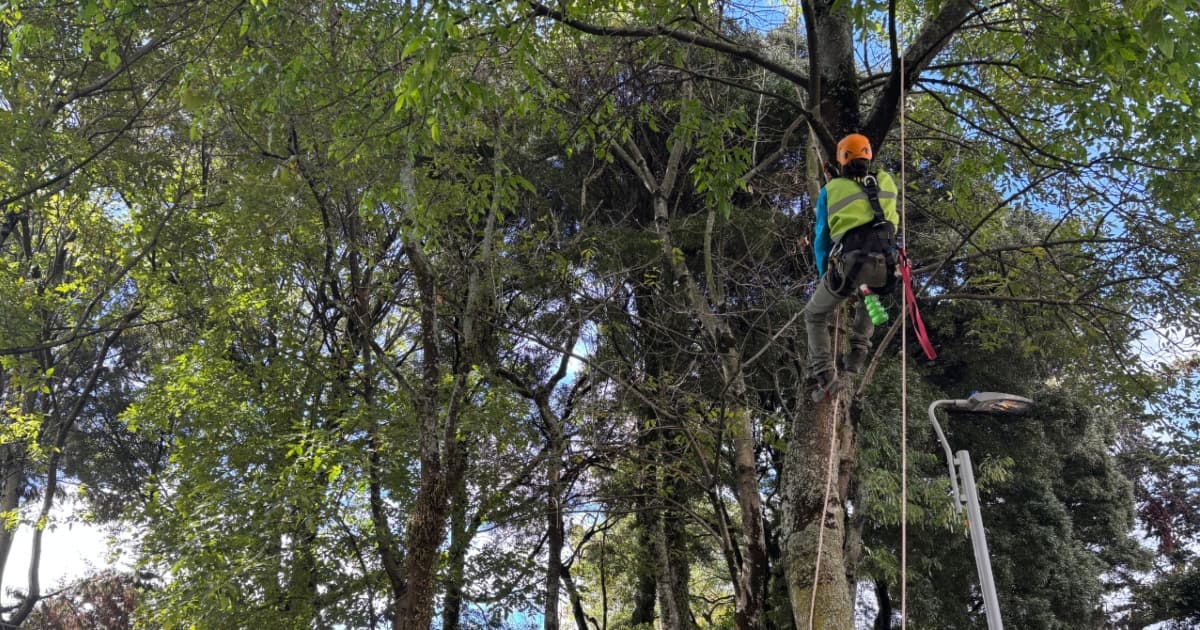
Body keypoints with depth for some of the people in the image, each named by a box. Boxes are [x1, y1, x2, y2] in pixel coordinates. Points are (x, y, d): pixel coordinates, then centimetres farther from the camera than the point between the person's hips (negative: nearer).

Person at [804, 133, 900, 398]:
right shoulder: (886, 182, 18)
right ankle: (858, 351, 21)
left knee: (815, 315, 19)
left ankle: (824, 374, 5)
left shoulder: (831, 189, 13)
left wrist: (823, 275, 26)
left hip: (849, 262, -2)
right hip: (884, 262, 2)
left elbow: (821, 238, 16)